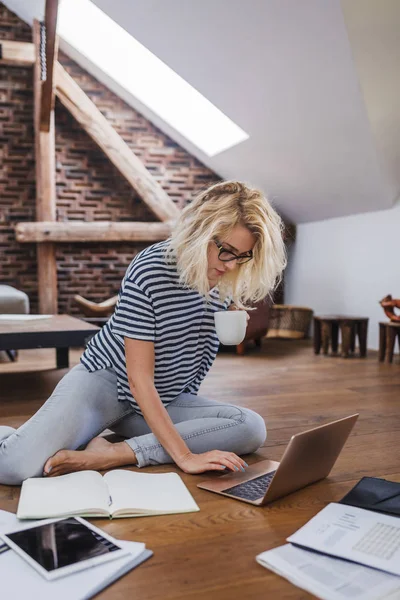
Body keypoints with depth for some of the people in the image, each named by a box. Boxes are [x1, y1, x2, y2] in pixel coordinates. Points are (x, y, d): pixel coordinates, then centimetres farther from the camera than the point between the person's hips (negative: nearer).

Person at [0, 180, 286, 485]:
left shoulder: (229, 282, -5)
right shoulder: (150, 271, -24)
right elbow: (140, 380, -25)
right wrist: (184, 456, -30)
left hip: (167, 401, 7)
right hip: (106, 380, -6)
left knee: (252, 428, -22)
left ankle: (112, 454, -25)